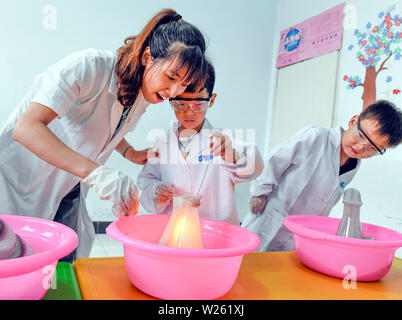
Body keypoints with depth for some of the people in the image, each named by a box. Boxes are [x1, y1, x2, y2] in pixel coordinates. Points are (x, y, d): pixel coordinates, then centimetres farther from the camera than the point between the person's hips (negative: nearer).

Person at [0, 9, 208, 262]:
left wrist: (130, 152, -2)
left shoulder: (142, 96, -3)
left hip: (67, 198, 6)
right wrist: (96, 173, -45)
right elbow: (26, 128, -35)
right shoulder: (90, 66, -26)